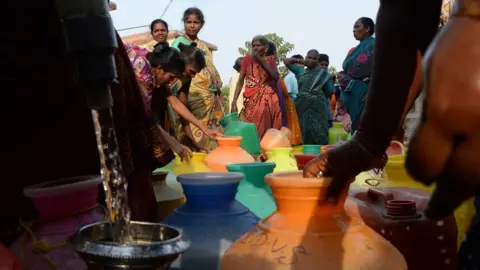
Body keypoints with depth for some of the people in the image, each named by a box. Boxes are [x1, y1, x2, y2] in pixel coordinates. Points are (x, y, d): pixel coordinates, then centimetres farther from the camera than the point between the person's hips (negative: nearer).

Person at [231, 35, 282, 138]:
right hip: (251, 101, 0)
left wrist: (261, 61, -7)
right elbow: (240, 82, 7)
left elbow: (276, 76, -6)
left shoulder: (271, 59, 11)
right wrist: (234, 102, -3)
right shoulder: (247, 59, 9)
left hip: (267, 100, 0)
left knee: (265, 129, -3)